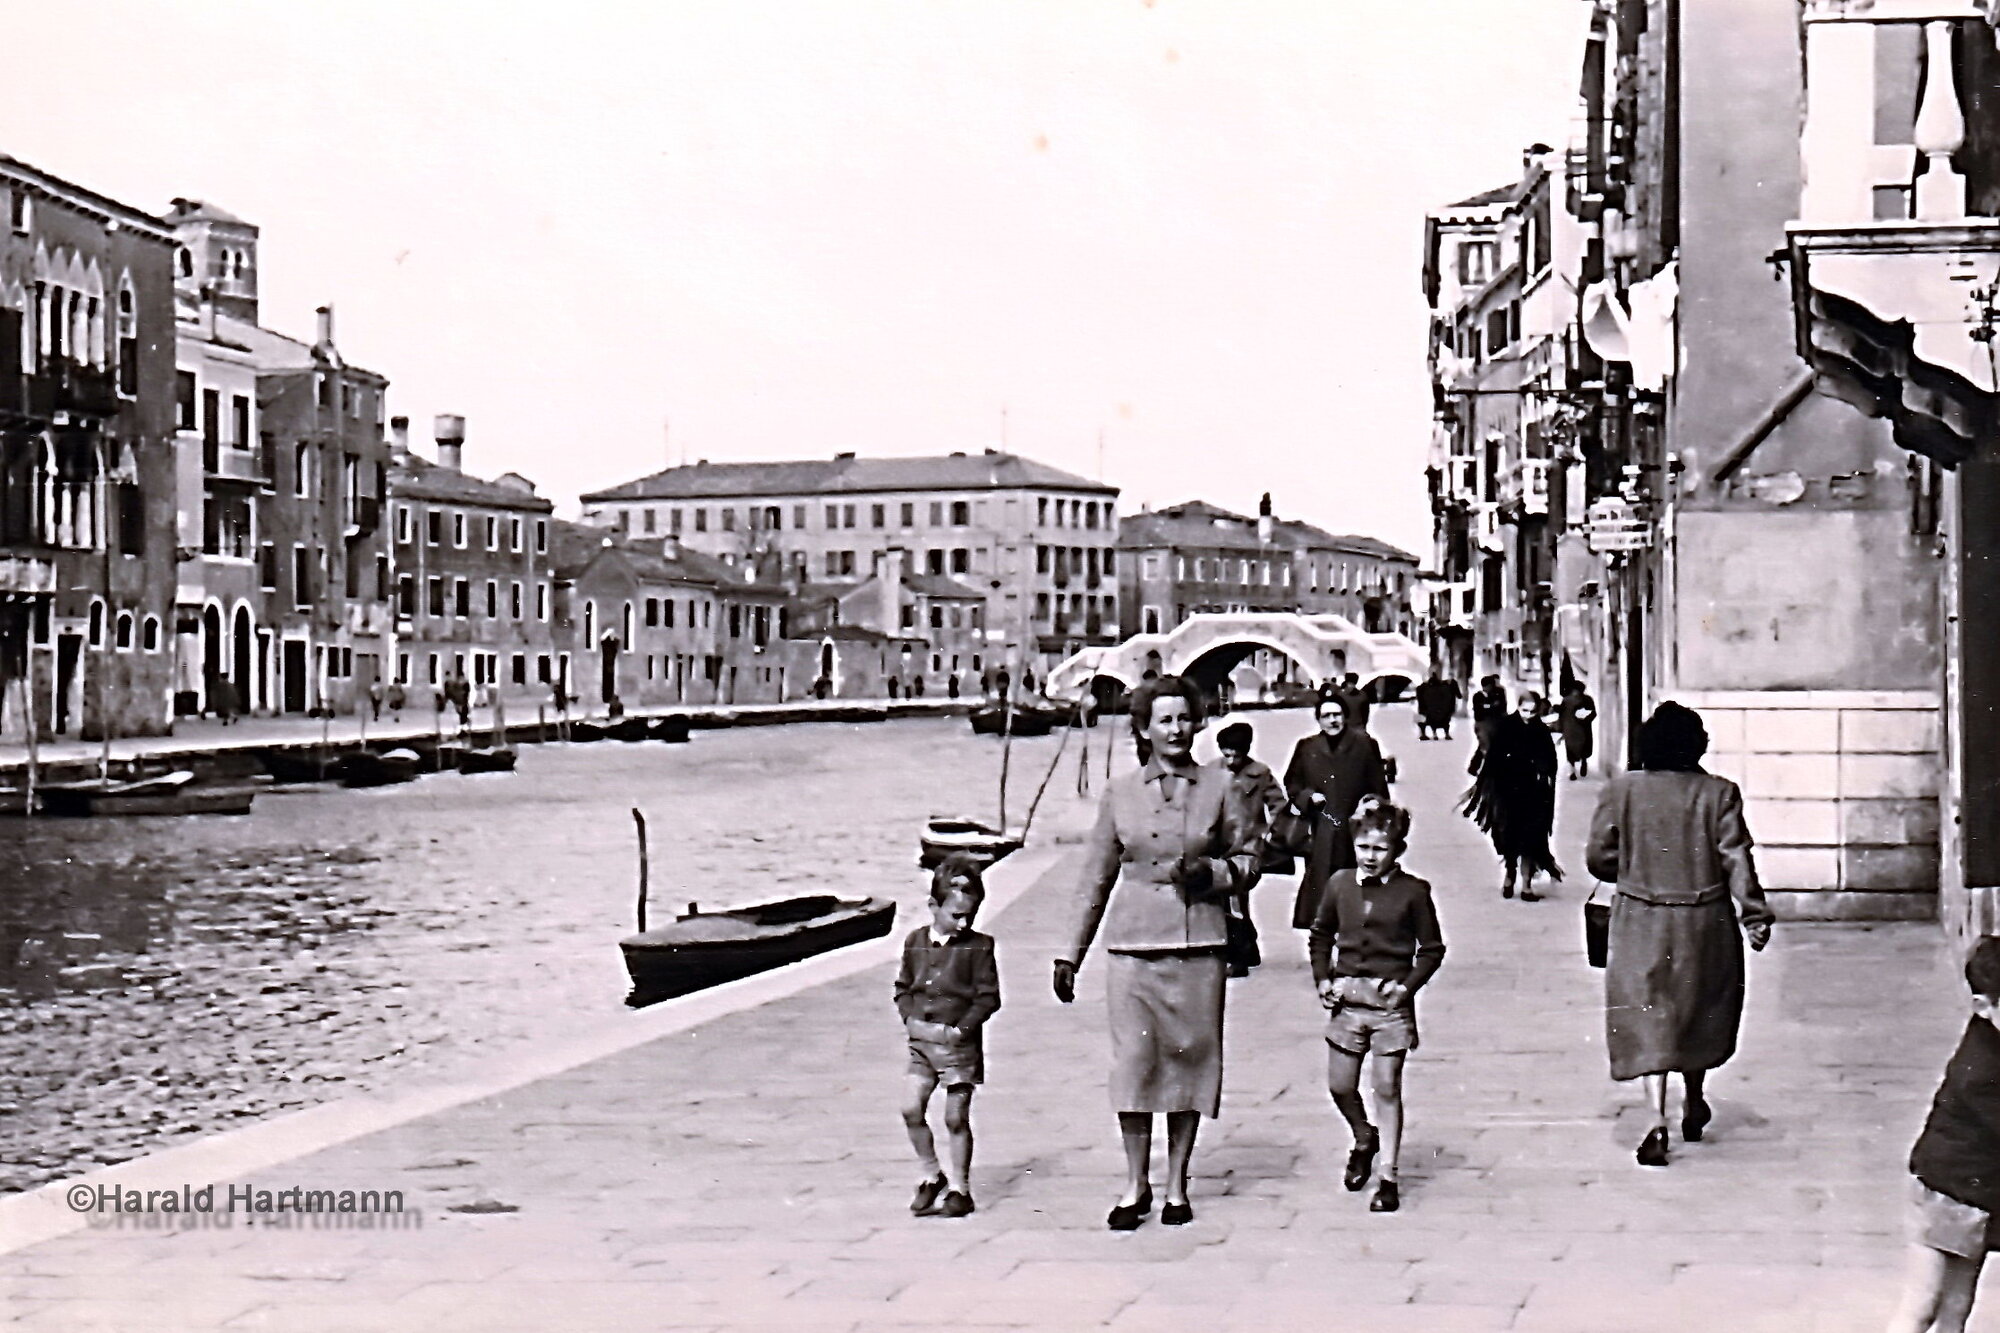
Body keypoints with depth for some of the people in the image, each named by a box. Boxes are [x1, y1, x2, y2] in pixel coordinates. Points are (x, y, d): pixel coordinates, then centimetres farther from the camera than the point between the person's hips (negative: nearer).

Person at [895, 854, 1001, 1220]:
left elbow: (989, 997, -5)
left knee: (956, 1118, 1)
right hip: (922, 1042, 3)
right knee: (912, 1109, -6)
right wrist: (911, 1020, -3)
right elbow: (903, 988, 14)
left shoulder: (978, 946, -4)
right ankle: (931, 1175, 14)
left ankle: (959, 1189, 13)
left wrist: (962, 1029, -14)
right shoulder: (916, 942, 7)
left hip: (960, 1044, -3)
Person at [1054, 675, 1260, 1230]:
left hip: (1197, 943, 0)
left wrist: (1211, 872, -9)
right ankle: (1135, 1185, 8)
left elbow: (1249, 860, 12)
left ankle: (1176, 1185, 14)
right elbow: (1097, 876, 12)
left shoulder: (1218, 787, 6)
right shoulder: (1120, 792, 7)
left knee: (1191, 1058, 2)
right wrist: (1071, 953, 11)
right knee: (1133, 1060, -4)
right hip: (1132, 941, 0)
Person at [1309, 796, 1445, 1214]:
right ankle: (1364, 1140, 36)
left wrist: (1408, 985, -11)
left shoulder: (1413, 892, -5)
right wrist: (1322, 978, 5)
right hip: (1346, 997, 4)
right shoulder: (1340, 884, 4)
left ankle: (1389, 1176, 7)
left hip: (1391, 1000, -4)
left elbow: (1432, 948, 2)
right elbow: (1321, 934, 17)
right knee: (1340, 1085, 6)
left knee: (1387, 1088, -1)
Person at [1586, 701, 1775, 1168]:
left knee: (1647, 1021, 1)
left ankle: (1657, 1121, -14)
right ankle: (1693, 1107, 35)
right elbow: (1736, 859, -8)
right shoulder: (1718, 793, -6)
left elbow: (1600, 857, -1)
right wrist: (1755, 914, -3)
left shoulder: (1622, 790, -5)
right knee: (1699, 1011, 20)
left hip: (1640, 922, -1)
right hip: (1705, 922, 1)